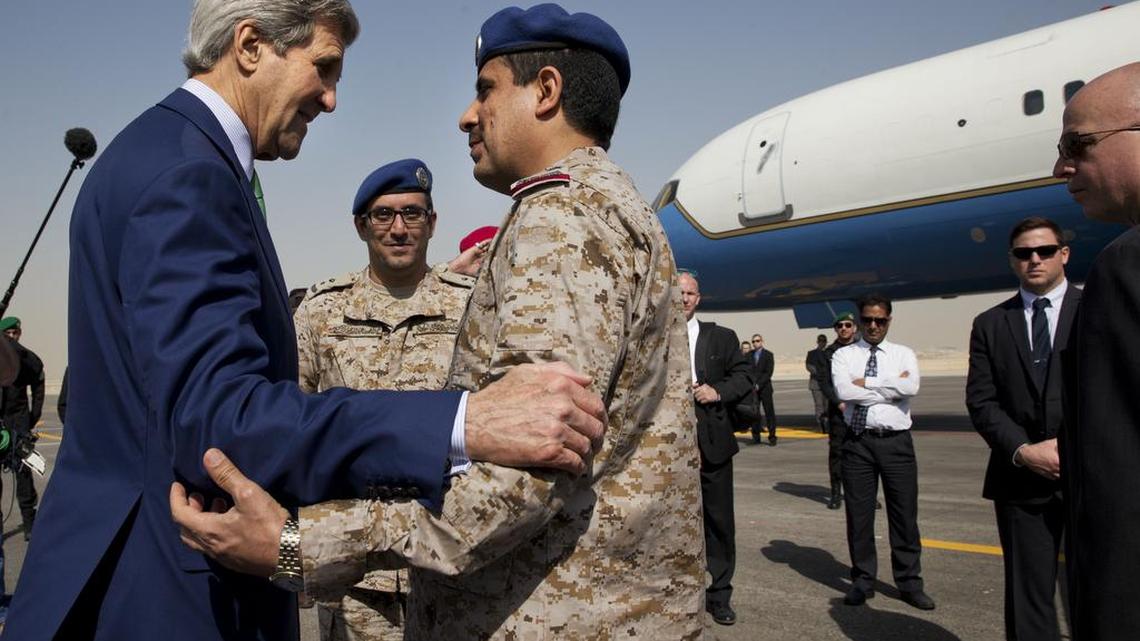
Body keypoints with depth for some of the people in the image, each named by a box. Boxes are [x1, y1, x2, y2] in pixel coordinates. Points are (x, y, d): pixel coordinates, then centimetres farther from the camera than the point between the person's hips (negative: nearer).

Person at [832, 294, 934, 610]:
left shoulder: (904, 354, 7)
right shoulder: (843, 355, 5)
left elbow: (910, 387, -14)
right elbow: (843, 391, -15)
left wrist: (865, 383, -12)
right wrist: (891, 387, -10)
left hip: (896, 442, 1)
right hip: (858, 443, 0)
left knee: (904, 514, 7)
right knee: (858, 515, 7)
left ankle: (909, 582, 22)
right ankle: (863, 581, 22)